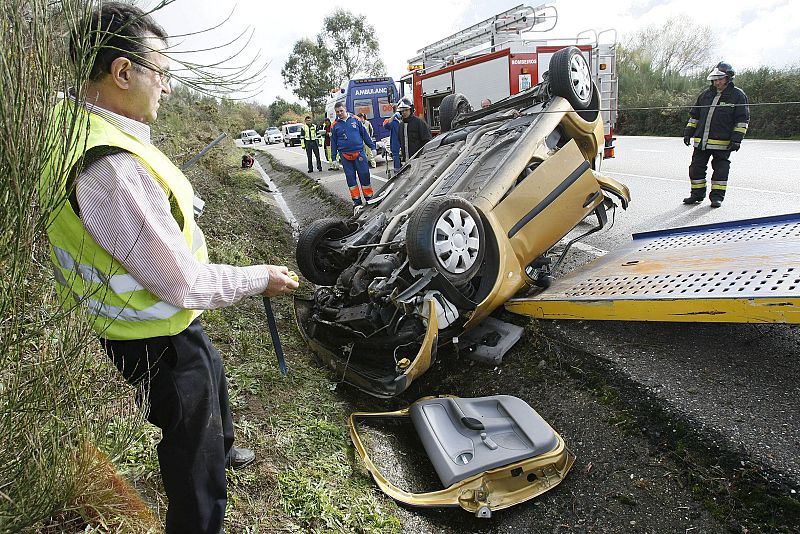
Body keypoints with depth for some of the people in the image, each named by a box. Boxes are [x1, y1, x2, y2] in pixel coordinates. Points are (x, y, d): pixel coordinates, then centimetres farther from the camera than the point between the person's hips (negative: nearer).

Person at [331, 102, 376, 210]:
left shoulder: (355, 120, 4)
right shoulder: (335, 125, 5)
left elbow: (365, 134, 8)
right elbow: (333, 142, 10)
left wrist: (372, 147, 6)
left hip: (359, 152, -1)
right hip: (345, 156, 1)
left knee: (364, 175, 0)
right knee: (350, 178, 3)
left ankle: (369, 198, 12)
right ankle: (356, 201, 11)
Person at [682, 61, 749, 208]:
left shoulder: (738, 95, -1)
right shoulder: (706, 94, 13)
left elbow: (742, 120, -3)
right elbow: (694, 115, 20)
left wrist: (736, 139, -11)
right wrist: (688, 133, 14)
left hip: (722, 142, -4)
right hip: (701, 141, 5)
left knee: (720, 169, 2)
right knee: (696, 167, 5)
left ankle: (717, 196, 11)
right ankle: (697, 194, 17)